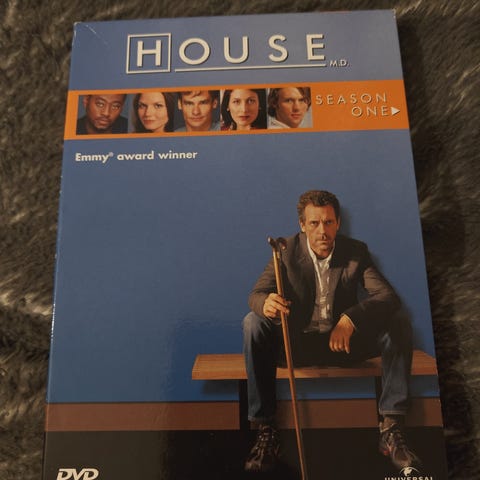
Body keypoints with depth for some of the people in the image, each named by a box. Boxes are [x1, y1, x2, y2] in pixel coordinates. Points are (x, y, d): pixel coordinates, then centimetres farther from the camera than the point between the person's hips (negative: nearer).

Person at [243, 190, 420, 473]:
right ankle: (266, 430, -22)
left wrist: (351, 318, -35)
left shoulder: (356, 251, -6)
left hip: (343, 341, 1)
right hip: (298, 343, -1)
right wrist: (266, 303, -44)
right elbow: (256, 294, -17)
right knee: (253, 322, -28)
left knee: (399, 326, -21)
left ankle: (391, 429, -14)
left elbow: (389, 297, -15)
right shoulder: (287, 251, -9)